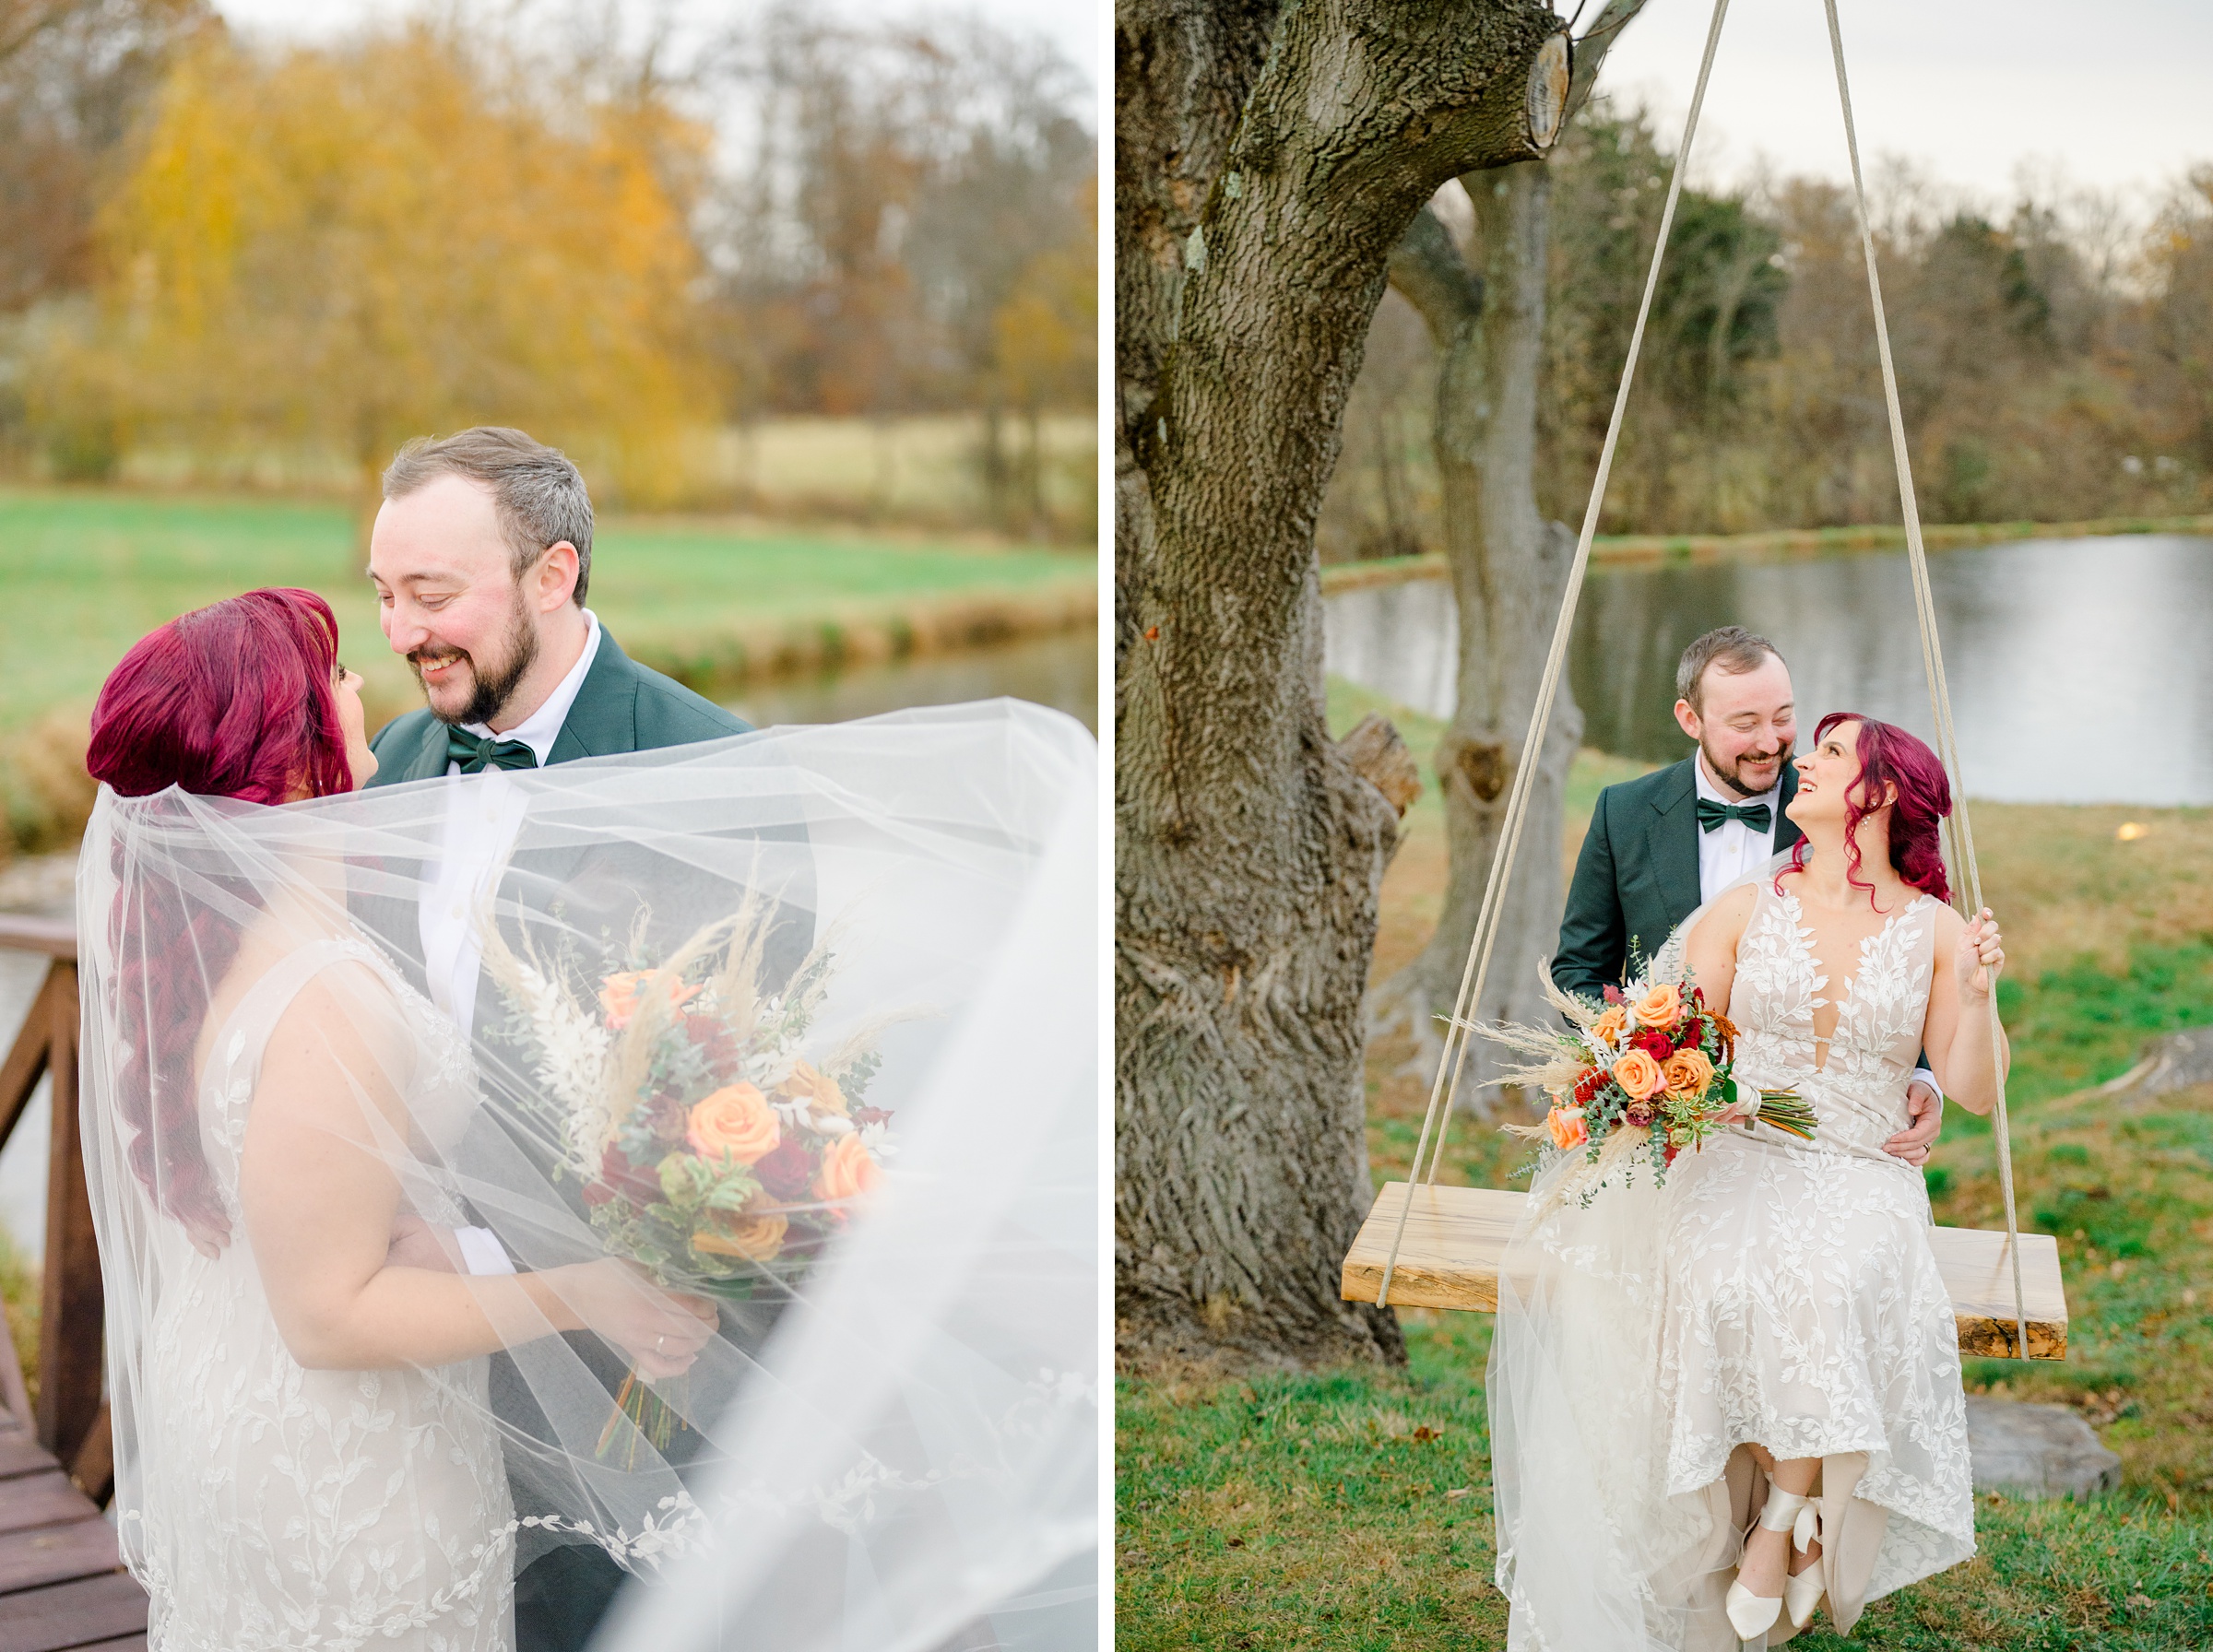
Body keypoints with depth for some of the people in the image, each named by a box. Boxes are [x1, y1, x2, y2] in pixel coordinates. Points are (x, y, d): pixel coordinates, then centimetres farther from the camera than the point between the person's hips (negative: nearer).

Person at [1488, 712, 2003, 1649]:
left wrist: (1977, 996, -13)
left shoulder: (1934, 930, 5)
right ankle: (1801, 1505, -11)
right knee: (1728, 1286, -33)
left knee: (1832, 1290, -35)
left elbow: (1973, 1091, 3)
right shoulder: (1746, 908, 6)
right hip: (1741, 1160, 1)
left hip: (1864, 1182, 0)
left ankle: (1783, 1516, -11)